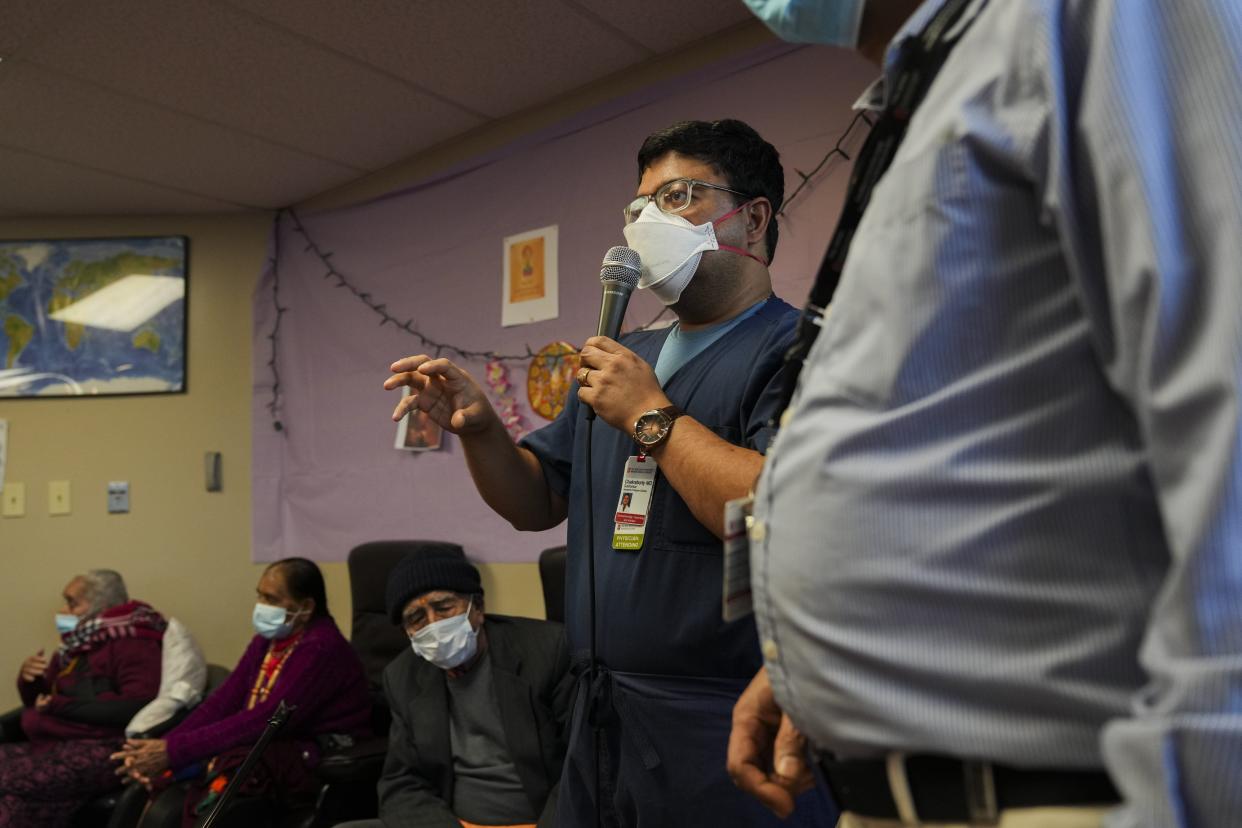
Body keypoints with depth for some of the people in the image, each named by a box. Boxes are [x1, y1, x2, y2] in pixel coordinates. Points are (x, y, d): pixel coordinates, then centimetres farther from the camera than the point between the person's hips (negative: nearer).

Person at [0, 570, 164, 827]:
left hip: (101, 751, -8)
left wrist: (59, 706, -13)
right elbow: (39, 701, 28)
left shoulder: (131, 643, -7)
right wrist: (28, 679, 5)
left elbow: (137, 707, -20)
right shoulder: (76, 644, 18)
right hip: (52, 746, 9)